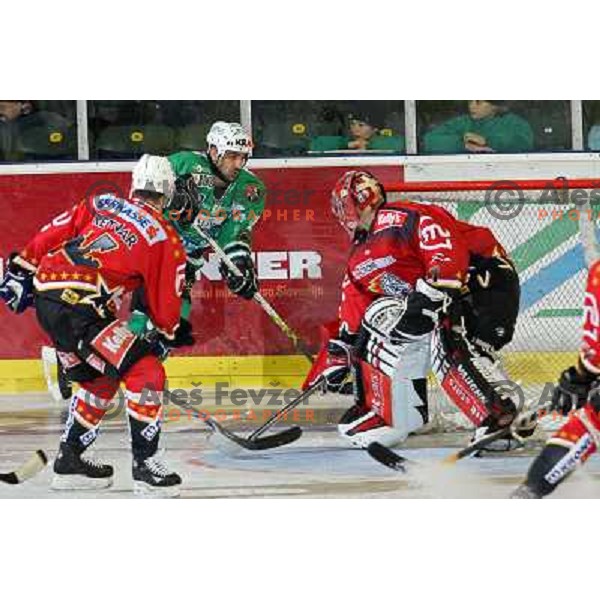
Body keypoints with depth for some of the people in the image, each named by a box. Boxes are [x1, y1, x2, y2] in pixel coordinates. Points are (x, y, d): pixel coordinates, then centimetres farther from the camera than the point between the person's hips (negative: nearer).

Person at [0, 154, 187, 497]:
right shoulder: (167, 239, 5)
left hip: (45, 292, 8)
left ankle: (69, 462, 29)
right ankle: (145, 463, -6)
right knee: (146, 372, -5)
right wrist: (165, 334, 29)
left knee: (100, 378, 23)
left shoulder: (100, 204, 18)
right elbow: (166, 303, 12)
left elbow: (51, 235, 15)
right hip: (79, 306, -8)